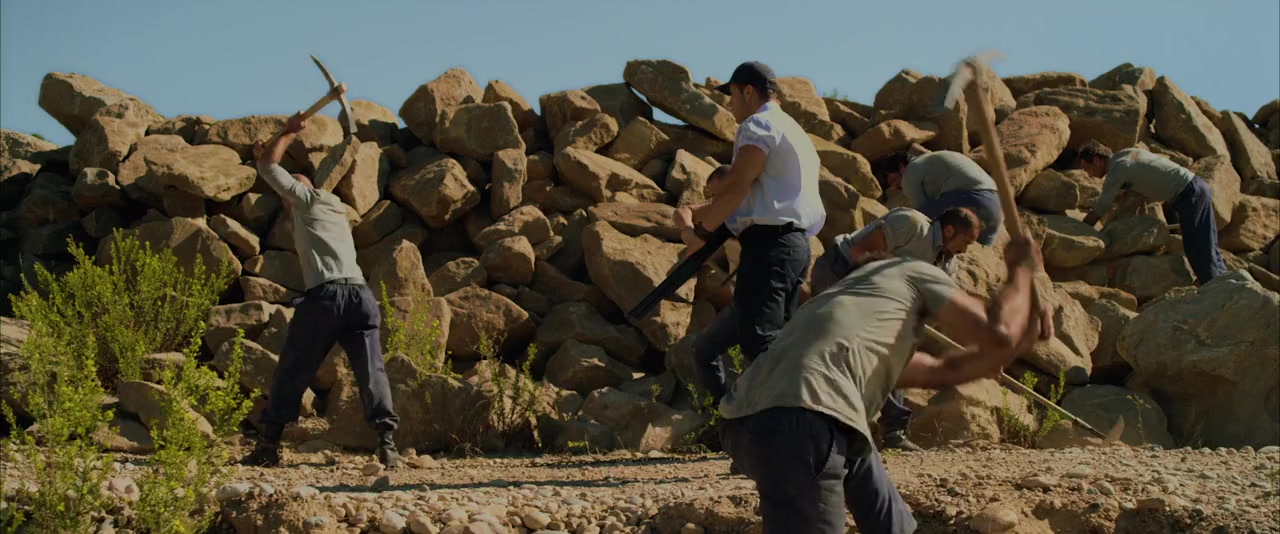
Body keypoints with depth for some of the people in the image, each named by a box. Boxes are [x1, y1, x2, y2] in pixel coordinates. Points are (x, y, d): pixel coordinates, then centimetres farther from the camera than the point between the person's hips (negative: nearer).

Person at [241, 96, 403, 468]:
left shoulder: (306, 199, 14)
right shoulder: (336, 211, 33)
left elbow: (267, 167, 15)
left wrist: (289, 134, 26)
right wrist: (268, 153, 53)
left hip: (324, 295, -5)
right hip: (361, 294, 5)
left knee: (291, 373, 3)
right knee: (372, 372, -5)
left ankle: (268, 444, 3)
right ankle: (386, 441, -20)